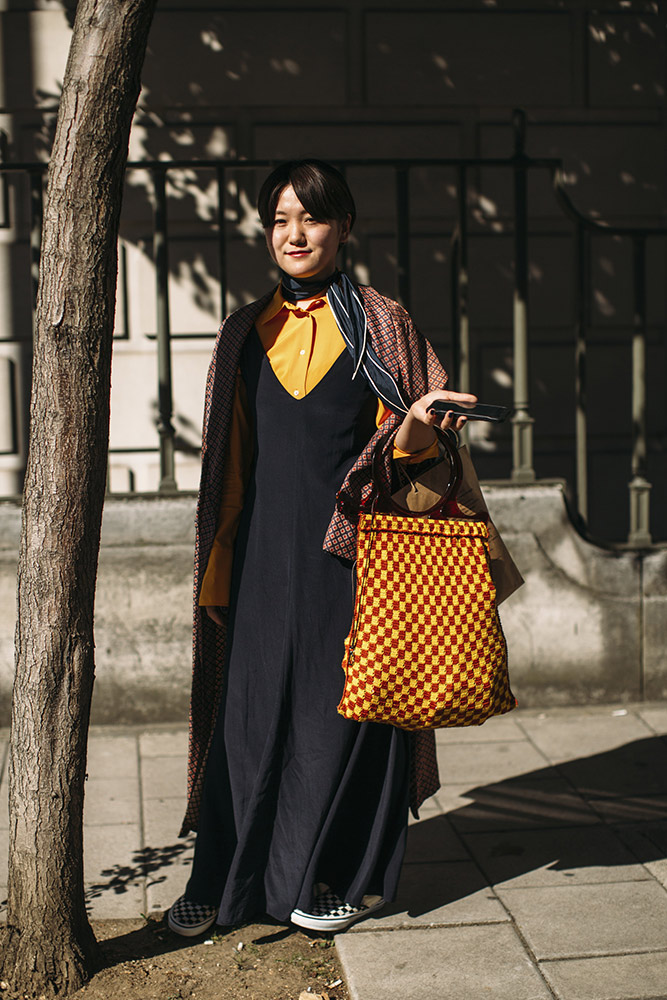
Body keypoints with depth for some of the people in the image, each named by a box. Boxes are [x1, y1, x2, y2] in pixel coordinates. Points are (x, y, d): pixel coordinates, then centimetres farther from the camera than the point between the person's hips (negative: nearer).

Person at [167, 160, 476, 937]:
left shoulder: (379, 325, 2)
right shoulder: (245, 335, 10)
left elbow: (407, 442, 1)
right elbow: (229, 461, 11)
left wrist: (415, 429, -23)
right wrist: (216, 572, 8)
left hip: (350, 545, -2)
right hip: (267, 549, 3)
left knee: (341, 705, 4)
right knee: (252, 706, 4)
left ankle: (349, 876, 21)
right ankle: (226, 880, 16)